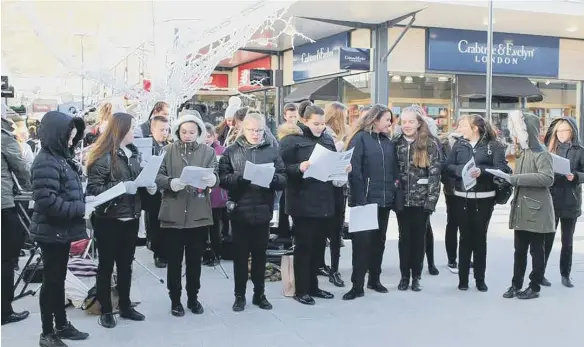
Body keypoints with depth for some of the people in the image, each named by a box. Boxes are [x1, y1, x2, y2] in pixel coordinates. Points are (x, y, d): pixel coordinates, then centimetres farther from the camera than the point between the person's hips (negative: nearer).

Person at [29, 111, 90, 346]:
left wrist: (83, 205, 5)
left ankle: (61, 325, 30)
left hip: (62, 231, 9)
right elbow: (47, 201, -28)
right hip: (51, 232, -9)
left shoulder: (61, 157, 11)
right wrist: (80, 208, -21)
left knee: (59, 280, 17)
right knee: (51, 281, 2)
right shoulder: (46, 162, -19)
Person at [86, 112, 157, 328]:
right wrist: (120, 187, -25)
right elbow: (93, 189, -17)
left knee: (126, 264, 16)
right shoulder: (103, 156, -12)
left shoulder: (132, 153, 10)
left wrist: (148, 186, 1)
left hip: (131, 217, 7)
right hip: (108, 219, -7)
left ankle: (125, 306, 28)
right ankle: (106, 310, 19)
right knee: (106, 265, 7)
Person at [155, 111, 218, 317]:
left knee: (195, 259, 12)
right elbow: (158, 176, -3)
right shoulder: (168, 151, 3)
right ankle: (175, 299, 22)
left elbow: (215, 177, -4)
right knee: (174, 259, 7)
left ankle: (193, 298, 27)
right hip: (173, 213, -1)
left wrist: (212, 180, -27)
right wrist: (170, 183, -23)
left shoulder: (208, 152, 5)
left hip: (199, 214, 1)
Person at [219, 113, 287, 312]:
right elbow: (223, 178, -5)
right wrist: (240, 178, -21)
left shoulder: (272, 151, 6)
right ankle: (239, 295, 19)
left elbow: (283, 179, 1)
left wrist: (272, 178, -19)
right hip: (240, 211, -1)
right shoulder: (231, 151, 2)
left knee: (260, 254, 12)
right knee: (240, 255, 8)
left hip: (263, 211, 2)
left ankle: (259, 294, 24)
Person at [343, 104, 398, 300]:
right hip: (365, 199, -6)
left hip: (384, 199, 6)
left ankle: (374, 279, 26)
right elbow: (355, 170, -12)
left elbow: (393, 168, 15)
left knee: (379, 240, 13)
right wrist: (359, 198, -18)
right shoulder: (360, 139, -6)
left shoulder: (388, 141, 13)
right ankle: (357, 285, 3)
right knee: (362, 241, -3)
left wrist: (393, 190, 4)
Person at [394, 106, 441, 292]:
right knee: (404, 238, 9)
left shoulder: (430, 144, -5)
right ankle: (404, 275, 20)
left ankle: (416, 276, 19)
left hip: (422, 200, -2)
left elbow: (435, 174, -8)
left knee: (419, 238, 8)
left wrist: (431, 199, -14)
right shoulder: (396, 144, 4)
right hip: (402, 200, 2)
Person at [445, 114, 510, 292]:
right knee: (465, 237, 7)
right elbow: (447, 167, 1)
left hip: (484, 198, -2)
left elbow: (502, 168, -12)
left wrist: (482, 171, -25)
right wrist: (461, 170, -17)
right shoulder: (458, 145, 7)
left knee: (480, 237, 8)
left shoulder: (493, 145, -3)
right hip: (462, 197, 2)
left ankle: (480, 279, 19)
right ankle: (463, 278, 15)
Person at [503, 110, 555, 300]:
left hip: (536, 210, -7)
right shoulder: (521, 152, 13)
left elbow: (548, 178, -24)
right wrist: (509, 178, 3)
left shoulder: (541, 153, -12)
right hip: (521, 209, 8)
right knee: (519, 249, 12)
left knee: (536, 250, 4)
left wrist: (518, 178, -24)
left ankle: (535, 287, 14)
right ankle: (516, 284, 19)